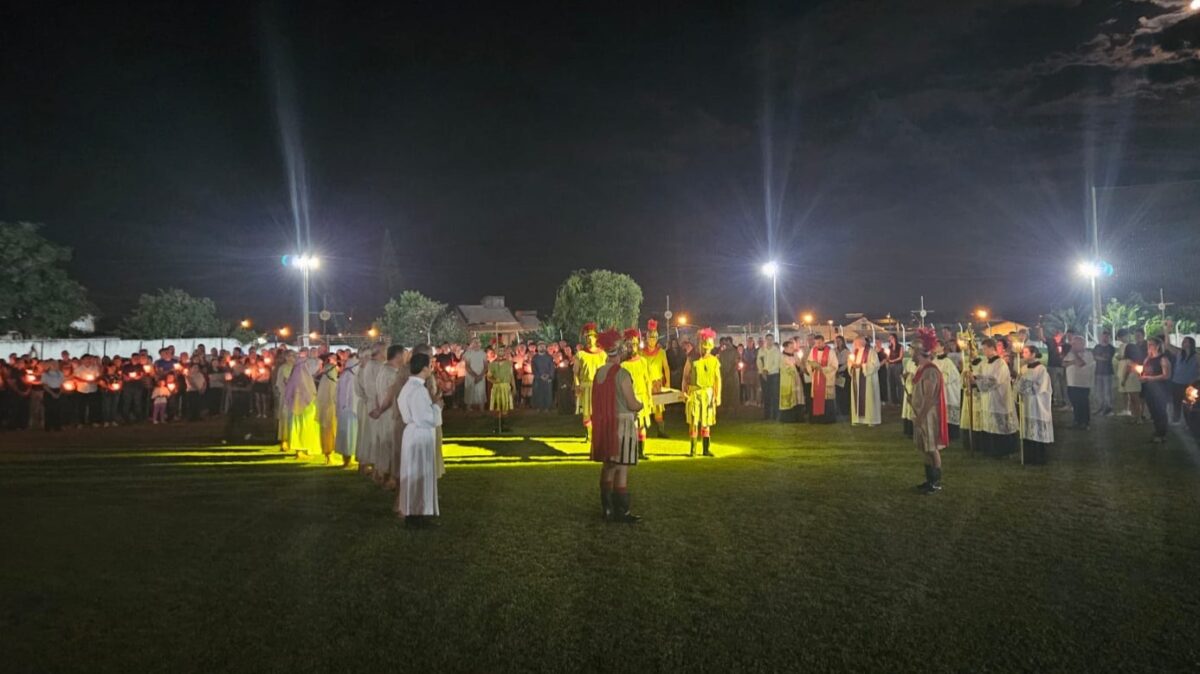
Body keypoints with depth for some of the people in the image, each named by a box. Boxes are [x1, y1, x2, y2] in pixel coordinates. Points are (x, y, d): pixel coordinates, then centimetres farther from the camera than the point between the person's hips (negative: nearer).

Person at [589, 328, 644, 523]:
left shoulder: (599, 372, 6)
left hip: (604, 423, 8)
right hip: (623, 422, -8)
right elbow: (632, 405, -16)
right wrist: (640, 405, 6)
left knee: (608, 465, 14)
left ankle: (607, 508, 21)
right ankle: (621, 512, -1)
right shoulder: (622, 373, -17)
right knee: (622, 468, -4)